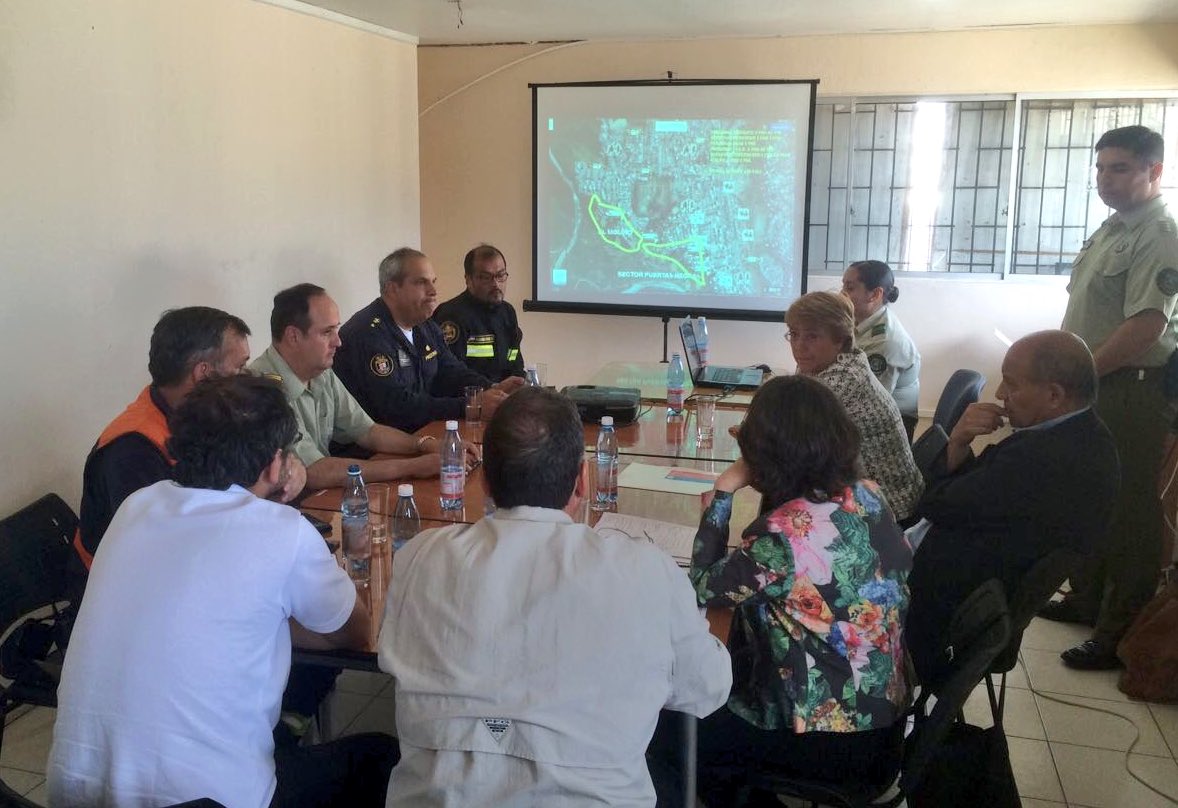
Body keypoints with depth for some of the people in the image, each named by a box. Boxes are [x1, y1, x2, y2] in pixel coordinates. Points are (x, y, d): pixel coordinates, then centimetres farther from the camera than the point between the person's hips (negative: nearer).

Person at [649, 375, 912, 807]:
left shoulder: (782, 534, -28)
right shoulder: (868, 495, -5)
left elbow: (703, 588, -13)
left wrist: (723, 491, -11)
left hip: (831, 737, -8)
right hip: (882, 707, 8)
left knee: (661, 731, 8)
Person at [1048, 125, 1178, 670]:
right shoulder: (1112, 229, 14)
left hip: (1128, 391, -10)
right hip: (1089, 386, 10)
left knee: (1127, 513, -1)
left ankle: (1121, 634, 9)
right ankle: (1087, 600, 35)